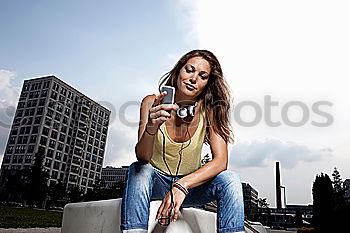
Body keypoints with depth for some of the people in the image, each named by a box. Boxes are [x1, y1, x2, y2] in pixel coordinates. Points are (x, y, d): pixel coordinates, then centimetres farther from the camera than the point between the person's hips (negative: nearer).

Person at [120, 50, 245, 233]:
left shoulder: (209, 111, -11)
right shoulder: (152, 103, -14)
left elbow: (221, 161, -19)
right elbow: (142, 157, -22)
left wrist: (182, 185, -34)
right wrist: (151, 127, -45)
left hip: (190, 185, 1)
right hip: (156, 182, 0)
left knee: (230, 179, -25)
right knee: (139, 170, -32)